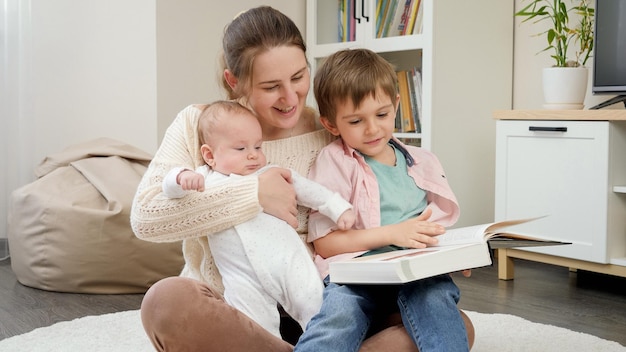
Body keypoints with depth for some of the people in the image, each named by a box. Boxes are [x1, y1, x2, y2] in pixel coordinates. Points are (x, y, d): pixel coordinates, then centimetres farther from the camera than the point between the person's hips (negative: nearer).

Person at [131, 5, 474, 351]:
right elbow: (145, 215, -15)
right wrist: (253, 194, -18)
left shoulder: (333, 133, 4)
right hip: (229, 311, 0)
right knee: (166, 300, -35)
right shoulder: (197, 126, 0)